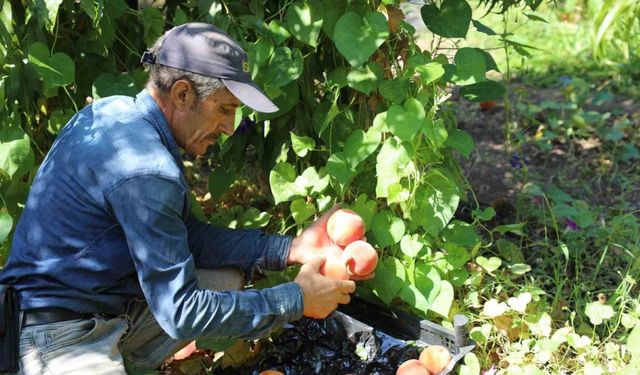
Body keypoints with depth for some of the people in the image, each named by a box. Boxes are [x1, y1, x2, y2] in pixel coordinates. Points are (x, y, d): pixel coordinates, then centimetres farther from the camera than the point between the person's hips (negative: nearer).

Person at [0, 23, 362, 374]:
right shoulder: (145, 170, -26)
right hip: (62, 340, -9)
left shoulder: (116, 110, 2)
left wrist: (290, 248, 0)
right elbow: (181, 313, -22)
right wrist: (297, 300, -14)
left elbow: (189, 236, 8)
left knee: (228, 276, 10)